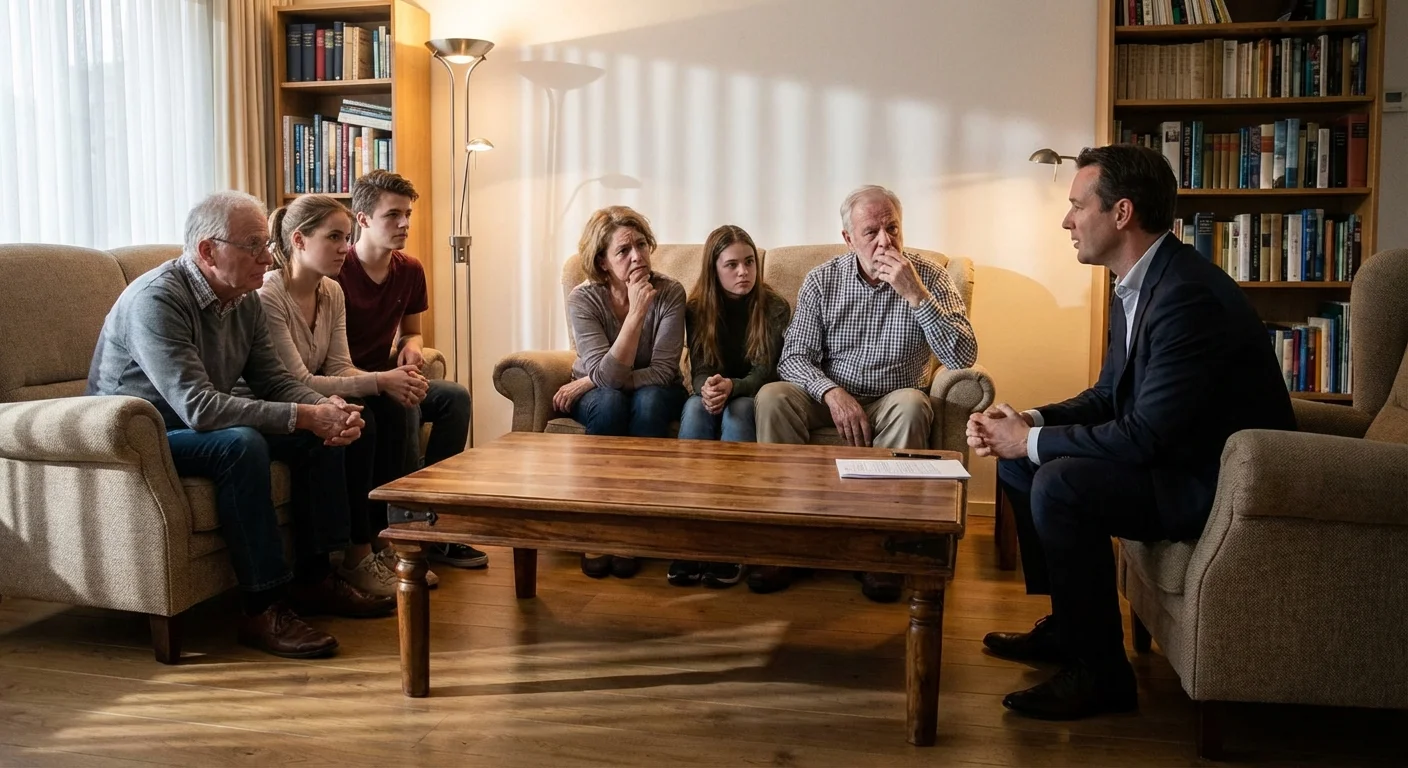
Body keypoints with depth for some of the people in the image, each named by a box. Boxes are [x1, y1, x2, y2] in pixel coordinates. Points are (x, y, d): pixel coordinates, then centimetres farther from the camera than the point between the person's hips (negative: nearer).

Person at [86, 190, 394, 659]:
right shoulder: (156, 300, -26)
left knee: (321, 434, -5)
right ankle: (264, 609, -28)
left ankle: (315, 578, 2)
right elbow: (199, 408, -34)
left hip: (198, 425, 9)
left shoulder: (245, 302, 1)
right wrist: (304, 416, -34)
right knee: (240, 445, -35)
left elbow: (274, 382, 3)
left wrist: (326, 409, -19)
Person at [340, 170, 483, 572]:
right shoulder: (338, 272, -15)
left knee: (455, 396, -15)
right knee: (402, 405, -32)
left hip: (388, 381, 7)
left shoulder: (410, 271, 5)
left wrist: (412, 346, -5)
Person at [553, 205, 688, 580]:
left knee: (648, 400, -34)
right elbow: (606, 375, -29)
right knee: (610, 402, -34)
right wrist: (637, 312, -38)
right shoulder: (583, 299, -19)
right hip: (597, 394, 0)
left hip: (654, 394, 0)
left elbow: (662, 372, -23)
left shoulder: (669, 292, -18)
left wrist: (585, 383, -22)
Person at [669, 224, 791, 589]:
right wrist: (707, 388, -31)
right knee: (695, 407, -33)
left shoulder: (774, 308, -6)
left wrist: (731, 387, -35)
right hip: (713, 394, 2)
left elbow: (765, 371, -12)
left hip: (753, 398, -2)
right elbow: (699, 370, -5)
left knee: (738, 410, -36)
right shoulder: (697, 308, 0)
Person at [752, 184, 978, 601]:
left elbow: (964, 357, -14)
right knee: (773, 397, -27)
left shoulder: (930, 277, -4)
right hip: (830, 398, 1)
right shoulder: (822, 280, 0)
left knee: (911, 404, -35)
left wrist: (916, 295, -24)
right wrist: (832, 392, -26)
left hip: (892, 402, -1)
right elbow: (794, 356, -5)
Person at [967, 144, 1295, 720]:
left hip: (1222, 481, -10)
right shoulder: (1137, 285, 5)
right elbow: (1110, 396, 12)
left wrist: (1032, 441, -18)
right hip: (1177, 456, 10)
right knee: (1019, 462, 8)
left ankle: (1100, 671, -12)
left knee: (1060, 484, -28)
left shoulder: (1188, 295, -26)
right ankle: (1065, 624, 18)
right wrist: (1028, 423, -5)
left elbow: (1147, 436, -28)